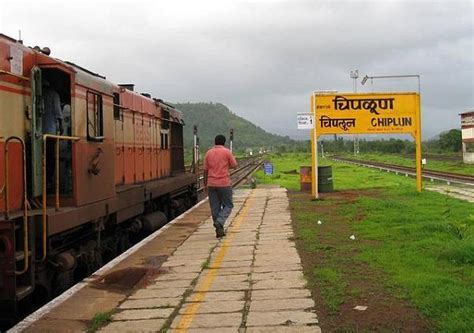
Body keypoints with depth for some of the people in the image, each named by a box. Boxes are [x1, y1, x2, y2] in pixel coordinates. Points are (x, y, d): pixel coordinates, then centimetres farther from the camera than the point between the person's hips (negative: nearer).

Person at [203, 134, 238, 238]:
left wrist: (205, 184, 15)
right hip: (224, 183, -3)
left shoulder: (208, 153, 6)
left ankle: (219, 230, 10)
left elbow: (205, 170, 7)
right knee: (228, 205, 8)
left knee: (215, 207, 8)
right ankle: (219, 222, -14)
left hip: (211, 184, 3)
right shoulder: (227, 152, -5)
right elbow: (234, 165, 0)